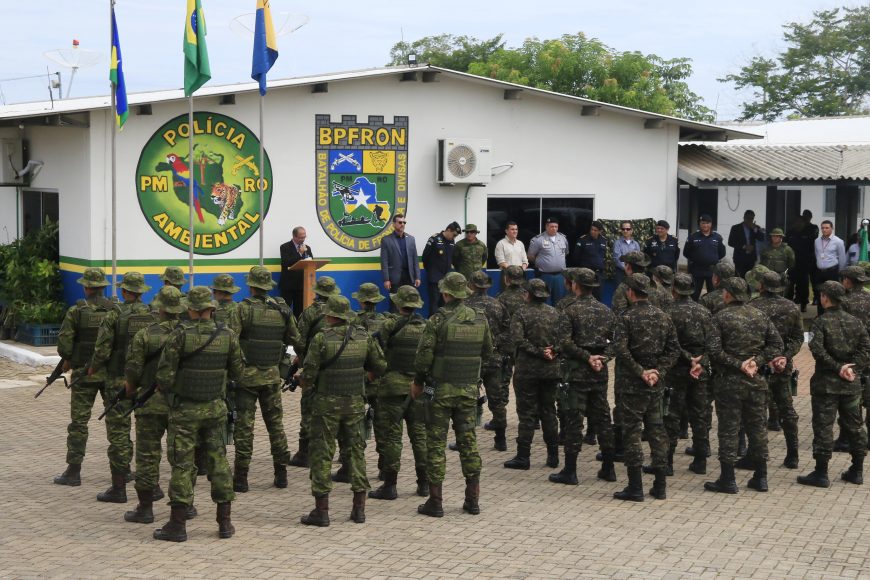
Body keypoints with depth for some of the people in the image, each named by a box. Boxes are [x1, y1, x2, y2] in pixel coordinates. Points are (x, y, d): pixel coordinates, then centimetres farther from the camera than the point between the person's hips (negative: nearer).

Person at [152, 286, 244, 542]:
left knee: (182, 466, 2)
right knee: (219, 462, 10)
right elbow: (238, 373, 6)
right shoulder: (228, 335, -2)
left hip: (185, 410, -3)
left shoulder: (180, 334, -14)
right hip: (216, 408, 3)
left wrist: (163, 387, 6)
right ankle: (225, 522, 13)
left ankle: (178, 524, 4)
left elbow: (165, 374, -15)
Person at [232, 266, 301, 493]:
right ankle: (281, 473, 15)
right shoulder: (282, 309, 2)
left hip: (247, 374, -4)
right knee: (275, 422, 13)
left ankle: (241, 477, 1)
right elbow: (296, 340, 10)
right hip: (272, 374, 4)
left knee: (245, 425, 0)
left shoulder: (244, 309, -12)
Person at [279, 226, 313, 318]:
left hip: (302, 284, 4)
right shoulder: (285, 247, -2)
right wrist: (300, 253, -17)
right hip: (288, 284, -4)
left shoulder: (307, 248, 13)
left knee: (299, 310, 5)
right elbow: (285, 263, -16)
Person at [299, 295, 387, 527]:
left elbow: (308, 374, -13)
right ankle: (359, 508, 13)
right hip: (355, 402, 4)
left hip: (327, 403, -4)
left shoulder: (321, 339, -13)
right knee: (357, 450, 12)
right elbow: (380, 365, 7)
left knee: (322, 454, 3)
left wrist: (305, 383, 9)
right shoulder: (363, 336, -1)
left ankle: (321, 511, 4)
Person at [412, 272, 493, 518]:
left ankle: (435, 501, 3)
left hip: (441, 389, -4)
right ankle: (473, 499, 14)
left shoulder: (438, 320, -13)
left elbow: (424, 355, -12)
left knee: (436, 443, 2)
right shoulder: (480, 320, 2)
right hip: (469, 389, 4)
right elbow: (487, 352, 13)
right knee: (468, 441, 11)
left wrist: (417, 382, 2)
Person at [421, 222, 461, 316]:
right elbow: (425, 257, -8)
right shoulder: (434, 240, -13)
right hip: (434, 278, -6)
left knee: (444, 303, 9)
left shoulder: (451, 242, 7)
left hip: (446, 277, 6)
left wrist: (448, 268, 11)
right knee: (434, 302, -4)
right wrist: (430, 270, 3)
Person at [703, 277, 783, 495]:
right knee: (757, 426, 12)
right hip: (756, 380, 4)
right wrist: (758, 361, -4)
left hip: (729, 381, -4)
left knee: (728, 429, 2)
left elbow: (714, 350, -17)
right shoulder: (760, 316, 5)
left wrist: (738, 364, -12)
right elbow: (777, 344, 3)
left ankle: (727, 479, 5)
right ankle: (761, 477, 18)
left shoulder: (721, 317, -10)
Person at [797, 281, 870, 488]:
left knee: (823, 427, 0)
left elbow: (818, 350, -21)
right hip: (852, 384, 5)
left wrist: (838, 368, -15)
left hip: (827, 383, -5)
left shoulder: (821, 322, -10)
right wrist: (852, 368, -6)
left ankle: (821, 473, 2)